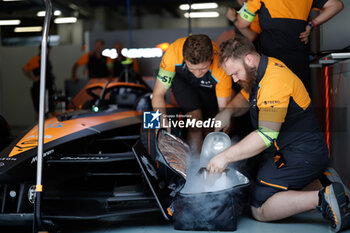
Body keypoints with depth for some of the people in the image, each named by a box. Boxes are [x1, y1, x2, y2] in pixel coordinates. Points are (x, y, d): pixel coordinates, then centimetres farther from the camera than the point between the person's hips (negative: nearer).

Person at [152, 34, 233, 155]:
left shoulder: (221, 68, -38)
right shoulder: (174, 51, -39)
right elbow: (158, 94, -29)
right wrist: (164, 124, -44)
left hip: (210, 88, 1)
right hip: (182, 81, -1)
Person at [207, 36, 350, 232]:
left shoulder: (274, 82, -25)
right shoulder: (260, 71, 6)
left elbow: (266, 136, -28)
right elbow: (244, 97, 24)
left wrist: (226, 157, -24)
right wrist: (229, 111, 3)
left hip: (302, 156, -10)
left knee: (259, 210, -11)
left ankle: (322, 198, -14)